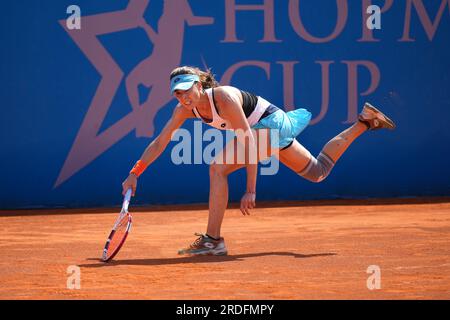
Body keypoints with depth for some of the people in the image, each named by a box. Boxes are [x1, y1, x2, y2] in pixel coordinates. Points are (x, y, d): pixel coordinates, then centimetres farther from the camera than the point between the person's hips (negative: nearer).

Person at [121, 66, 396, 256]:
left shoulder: (224, 97, -31)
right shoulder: (185, 108, -9)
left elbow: (249, 144, -31)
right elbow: (160, 142, -2)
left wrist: (251, 190, -33)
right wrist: (135, 173, -10)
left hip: (271, 124, -9)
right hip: (266, 130, 9)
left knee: (218, 168, -24)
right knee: (318, 172, 22)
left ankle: (213, 241, -21)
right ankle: (365, 121, 33)